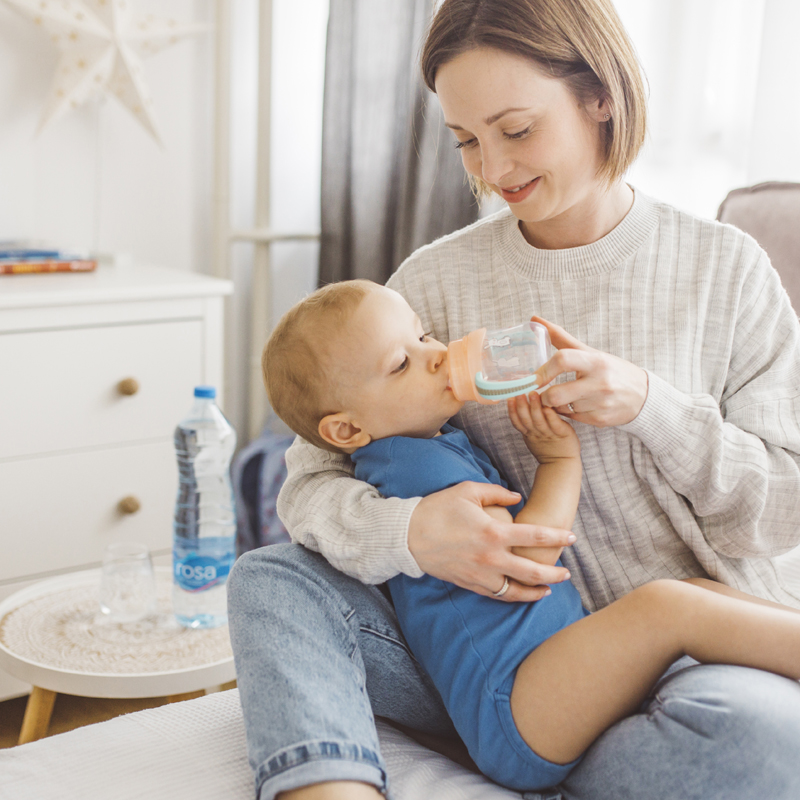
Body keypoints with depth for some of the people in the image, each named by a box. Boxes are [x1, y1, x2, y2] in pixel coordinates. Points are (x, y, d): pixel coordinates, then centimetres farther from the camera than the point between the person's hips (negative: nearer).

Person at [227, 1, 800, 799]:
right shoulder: (436, 280, 0)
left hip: (688, 652, -1)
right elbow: (311, 483, -5)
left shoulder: (726, 269, -1)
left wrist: (650, 405, -16)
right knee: (270, 580, -17)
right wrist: (407, 532, -28)